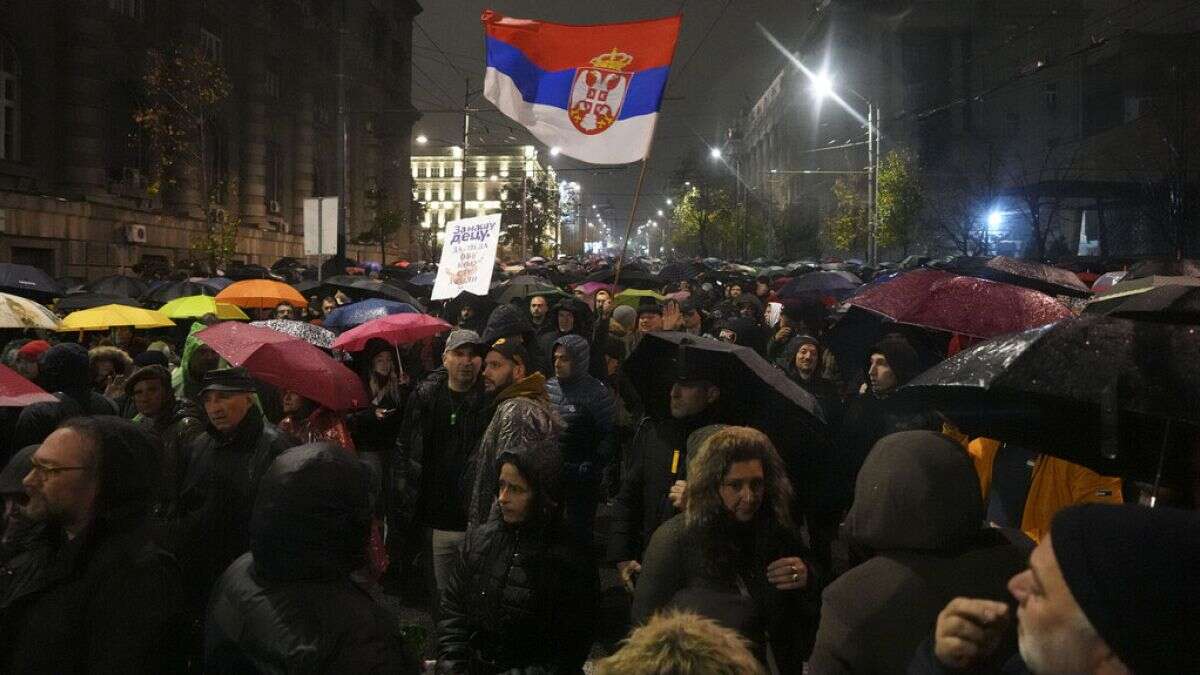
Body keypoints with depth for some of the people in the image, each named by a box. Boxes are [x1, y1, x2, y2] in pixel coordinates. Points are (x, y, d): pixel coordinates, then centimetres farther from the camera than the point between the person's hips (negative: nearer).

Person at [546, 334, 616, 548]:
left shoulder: (597, 393, -11)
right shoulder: (548, 387, 6)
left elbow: (611, 435, -13)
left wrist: (592, 466, -18)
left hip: (581, 481, -5)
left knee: (578, 530, 0)